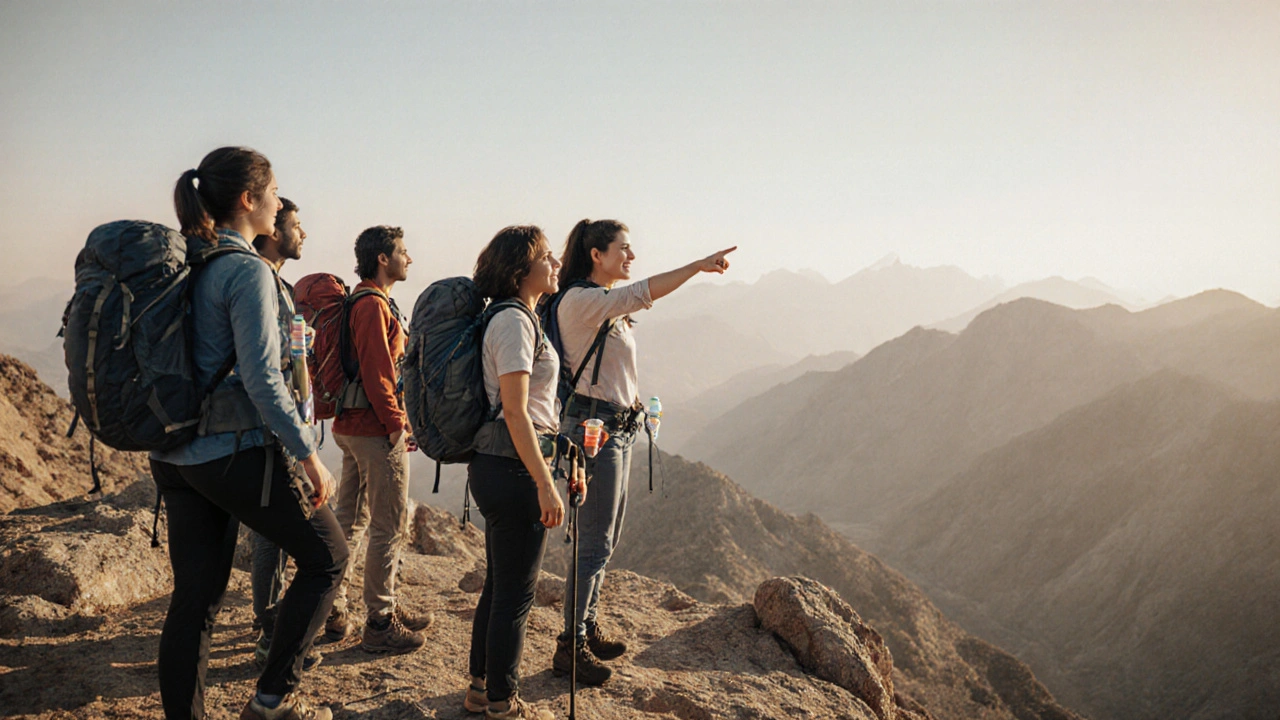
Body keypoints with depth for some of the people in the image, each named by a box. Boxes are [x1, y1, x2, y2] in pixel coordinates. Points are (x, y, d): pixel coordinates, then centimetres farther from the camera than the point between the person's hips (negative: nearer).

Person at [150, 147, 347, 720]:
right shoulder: (246, 271, -15)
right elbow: (261, 379, -20)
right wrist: (309, 454, -15)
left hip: (174, 454, 8)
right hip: (237, 452, -8)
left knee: (195, 596, 13)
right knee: (326, 555, 9)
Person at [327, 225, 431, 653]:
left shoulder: (365, 301, 17)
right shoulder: (373, 305, -14)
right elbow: (377, 372, -20)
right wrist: (396, 425, -16)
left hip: (351, 426, 10)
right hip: (376, 429, -10)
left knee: (350, 520, 16)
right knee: (390, 526, -2)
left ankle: (332, 612, 24)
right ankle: (379, 623, 6)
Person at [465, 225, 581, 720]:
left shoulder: (518, 317, 15)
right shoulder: (514, 320, -15)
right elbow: (515, 411, -21)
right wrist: (544, 485, -21)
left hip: (497, 469, 10)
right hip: (514, 471, -10)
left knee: (499, 585, 19)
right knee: (516, 592, 2)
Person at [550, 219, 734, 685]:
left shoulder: (609, 306, 15)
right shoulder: (579, 300, -16)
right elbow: (645, 293, -28)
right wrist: (700, 265, -26)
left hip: (618, 427, 10)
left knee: (606, 538, 16)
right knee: (595, 543, -5)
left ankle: (588, 628, 28)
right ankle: (571, 647, 6)